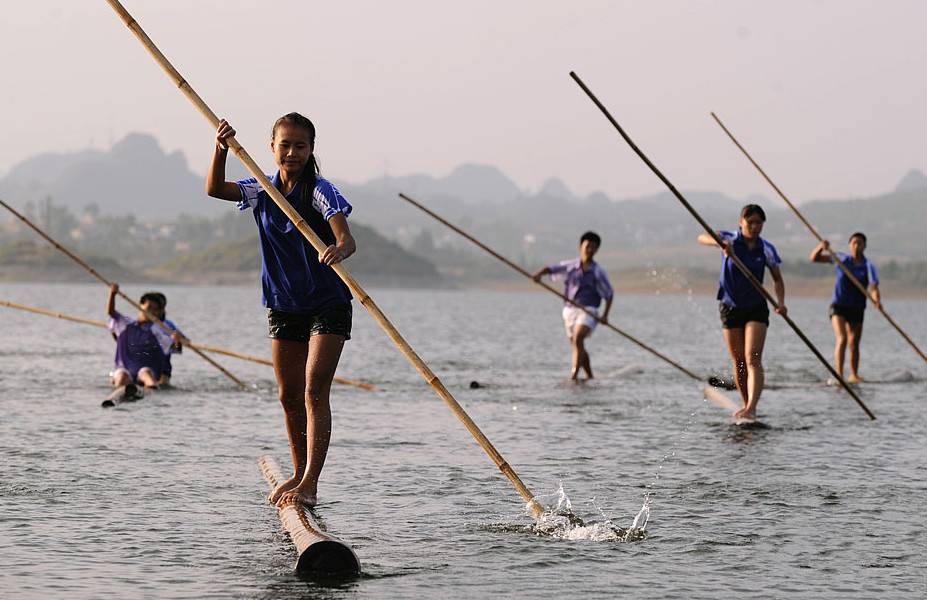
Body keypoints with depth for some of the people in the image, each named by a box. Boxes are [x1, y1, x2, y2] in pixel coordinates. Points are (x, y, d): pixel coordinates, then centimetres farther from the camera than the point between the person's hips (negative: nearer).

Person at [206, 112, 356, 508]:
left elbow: (348, 240, -27)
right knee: (289, 395, 12)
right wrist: (221, 149, -20)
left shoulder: (320, 191, -15)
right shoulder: (263, 192, 3)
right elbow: (215, 189, -5)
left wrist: (339, 250, -50)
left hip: (327, 305, -6)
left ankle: (310, 482, -18)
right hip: (283, 305, 6)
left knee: (314, 391, -15)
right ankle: (300, 474, 27)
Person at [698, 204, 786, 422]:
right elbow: (702, 238, -26)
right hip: (730, 307, 0)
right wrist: (719, 243, -47)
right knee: (739, 362, 7)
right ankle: (747, 405, 24)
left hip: (756, 308, 0)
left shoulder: (766, 249, -2)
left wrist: (780, 302, -11)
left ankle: (751, 408, -28)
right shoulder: (730, 240, -7)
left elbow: (777, 279, 8)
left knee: (753, 359, -16)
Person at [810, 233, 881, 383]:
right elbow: (814, 258, 1)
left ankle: (854, 376, 29)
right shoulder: (841, 259, -3)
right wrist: (821, 247, -20)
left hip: (857, 309, 2)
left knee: (854, 343, 12)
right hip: (838, 306, -2)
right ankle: (839, 375, -24)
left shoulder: (868, 266, -5)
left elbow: (874, 286, -20)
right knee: (842, 339, -19)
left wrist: (876, 299, -41)